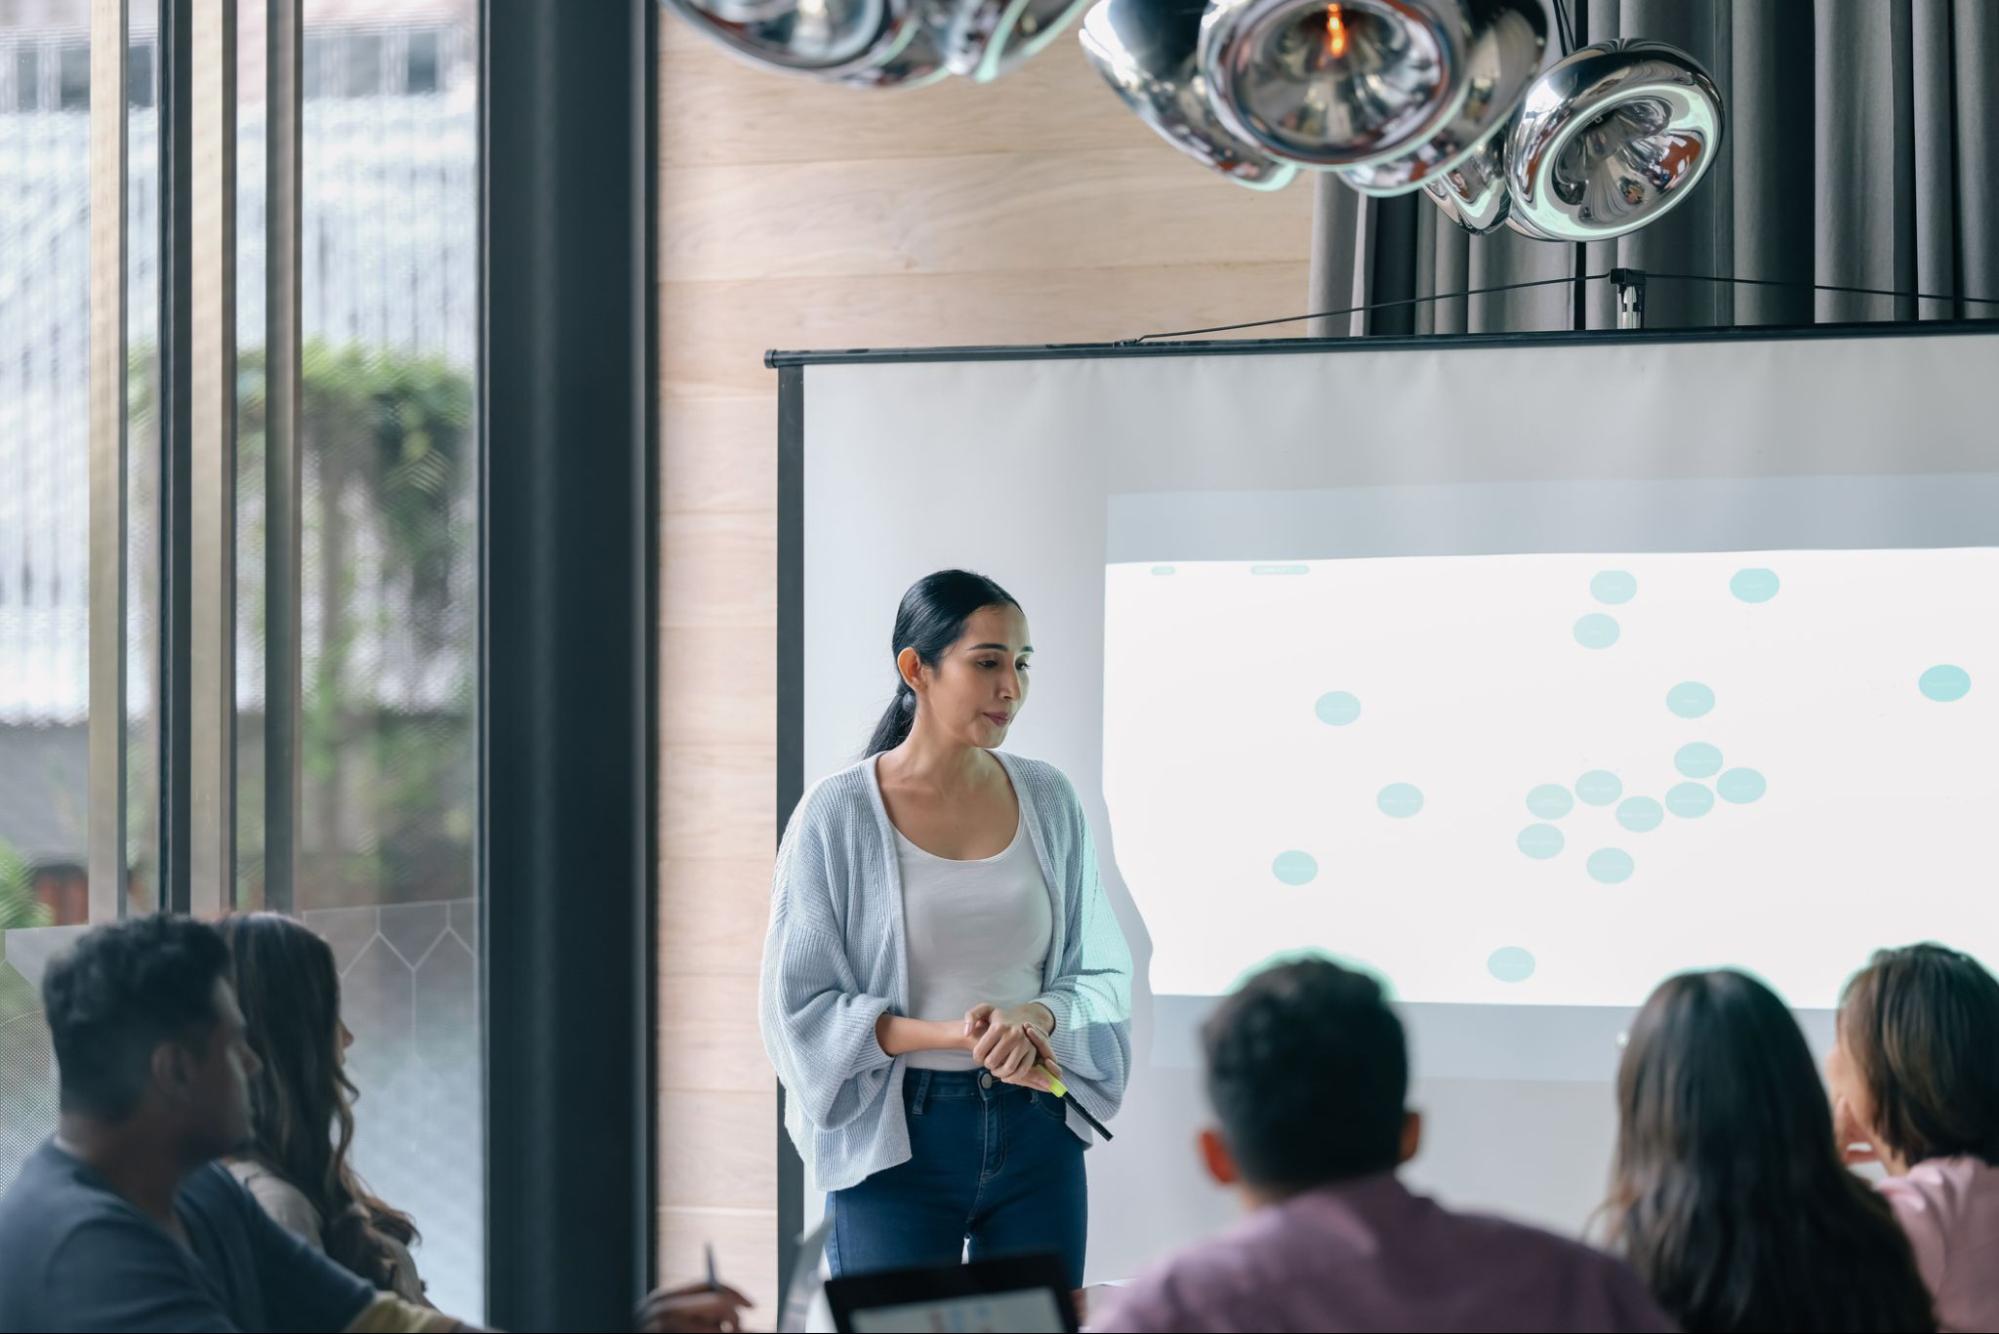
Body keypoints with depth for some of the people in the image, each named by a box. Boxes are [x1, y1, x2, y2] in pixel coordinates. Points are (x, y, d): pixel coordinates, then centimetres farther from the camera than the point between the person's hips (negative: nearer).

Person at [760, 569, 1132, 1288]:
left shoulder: (1047, 799, 5)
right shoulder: (838, 814, -7)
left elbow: (1102, 974, 8)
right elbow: (800, 1008, -7)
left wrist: (1035, 1017, -14)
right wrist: (954, 1035, -18)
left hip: (1036, 1130, 3)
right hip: (895, 1141, -3)